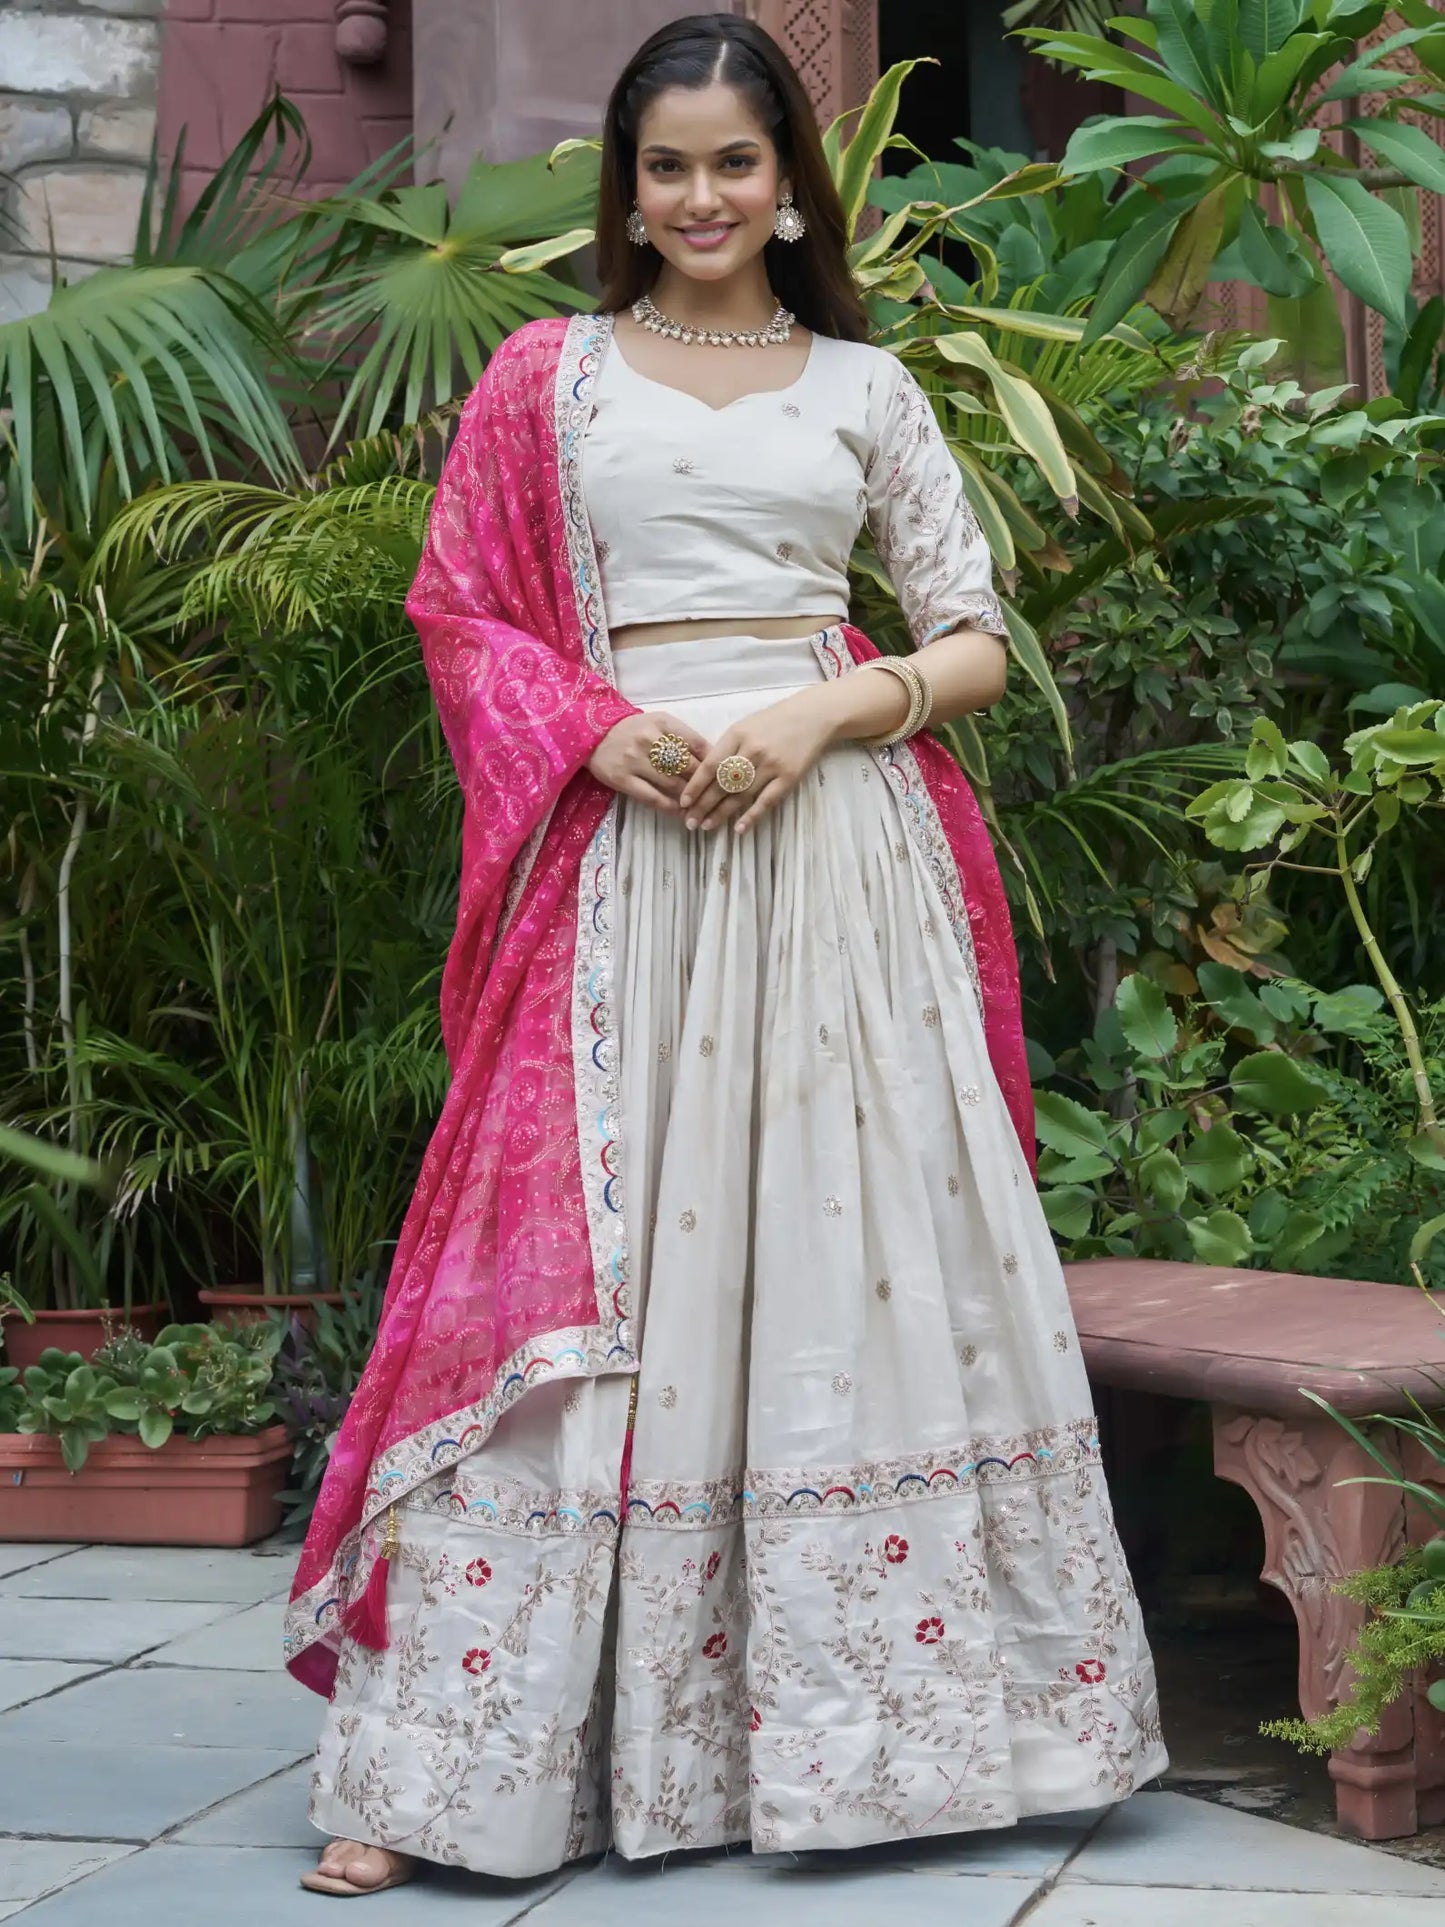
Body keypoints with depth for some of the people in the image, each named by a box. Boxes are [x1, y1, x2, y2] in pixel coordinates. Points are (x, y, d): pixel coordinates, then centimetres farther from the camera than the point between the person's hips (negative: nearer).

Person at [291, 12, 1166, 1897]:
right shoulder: (547, 377, 11)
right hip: (625, 849, -1)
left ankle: (866, 1708, 13)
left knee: (867, 1248, 1)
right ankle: (446, 1763, -1)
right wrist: (609, 732, -10)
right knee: (584, 1270, -5)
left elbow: (978, 641, 10)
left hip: (841, 841, 2)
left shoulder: (866, 386, 13)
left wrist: (823, 712, -8)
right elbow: (465, 615, 7)